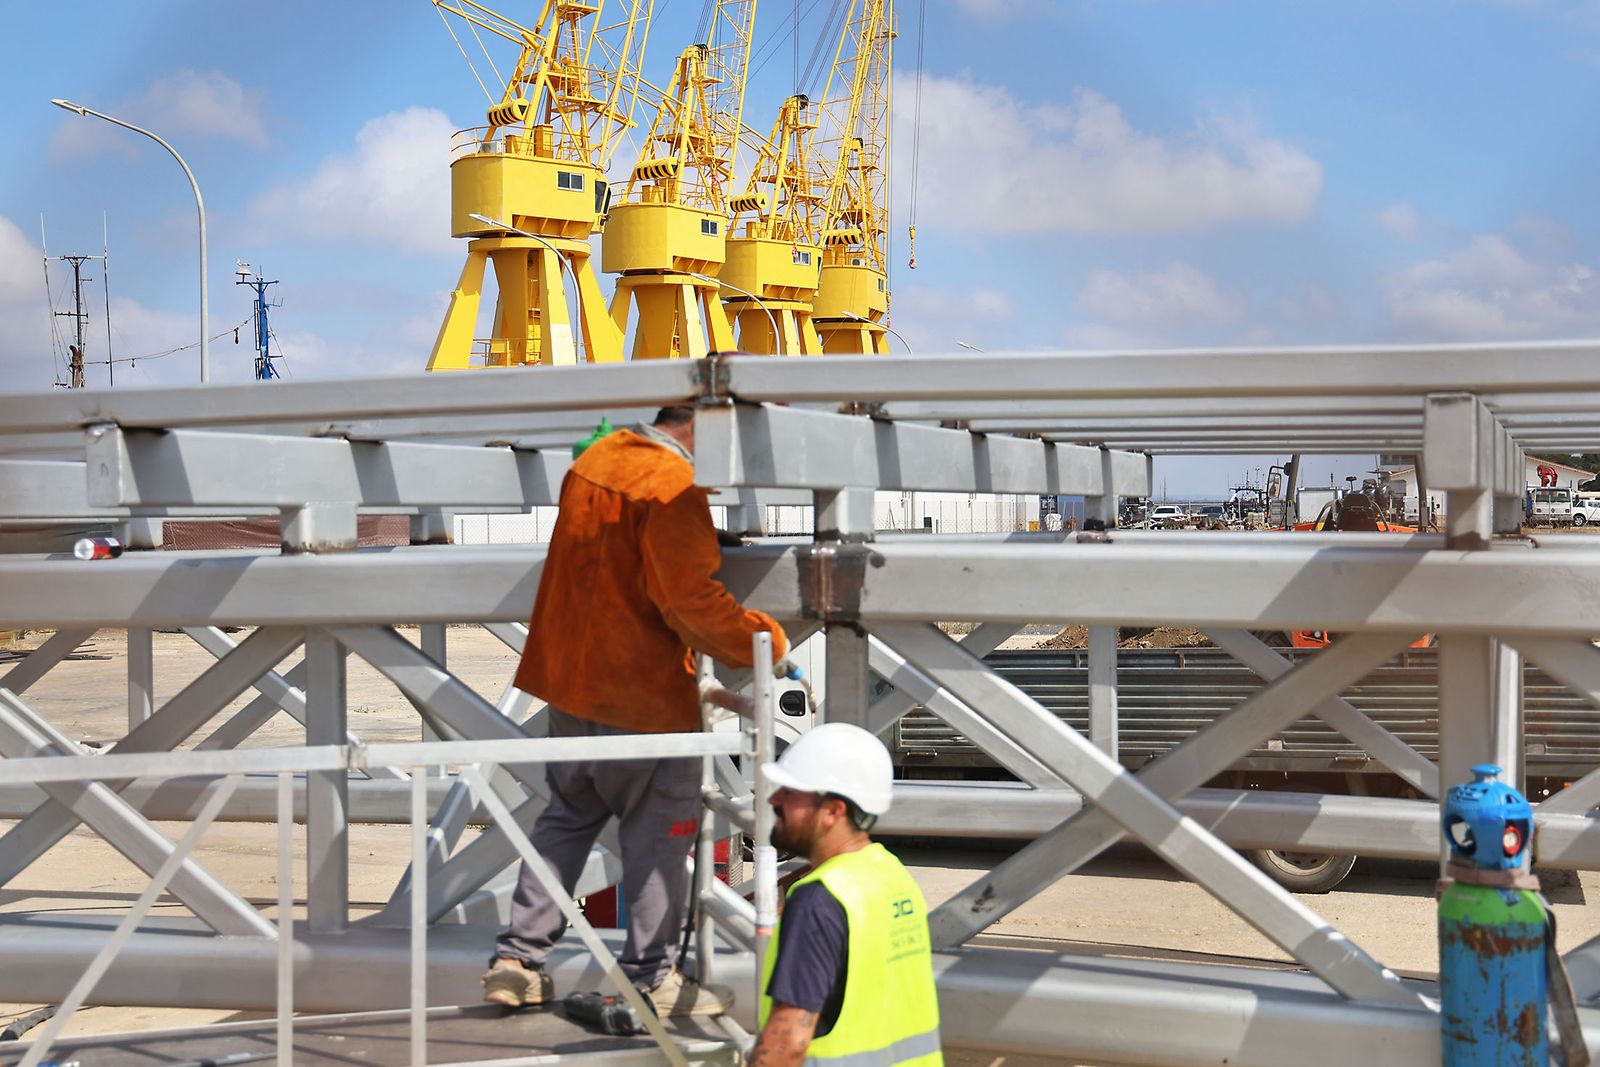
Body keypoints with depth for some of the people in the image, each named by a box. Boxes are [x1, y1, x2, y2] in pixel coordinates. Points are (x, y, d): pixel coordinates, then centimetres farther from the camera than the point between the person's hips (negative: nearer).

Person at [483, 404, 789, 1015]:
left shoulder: (595, 459, 9)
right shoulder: (672, 484, -19)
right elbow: (691, 599, -25)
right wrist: (760, 640, -13)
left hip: (568, 676, 8)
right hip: (643, 691, -8)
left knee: (567, 815, 18)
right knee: (658, 831, 6)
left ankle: (518, 960, 17)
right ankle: (651, 979, 13)